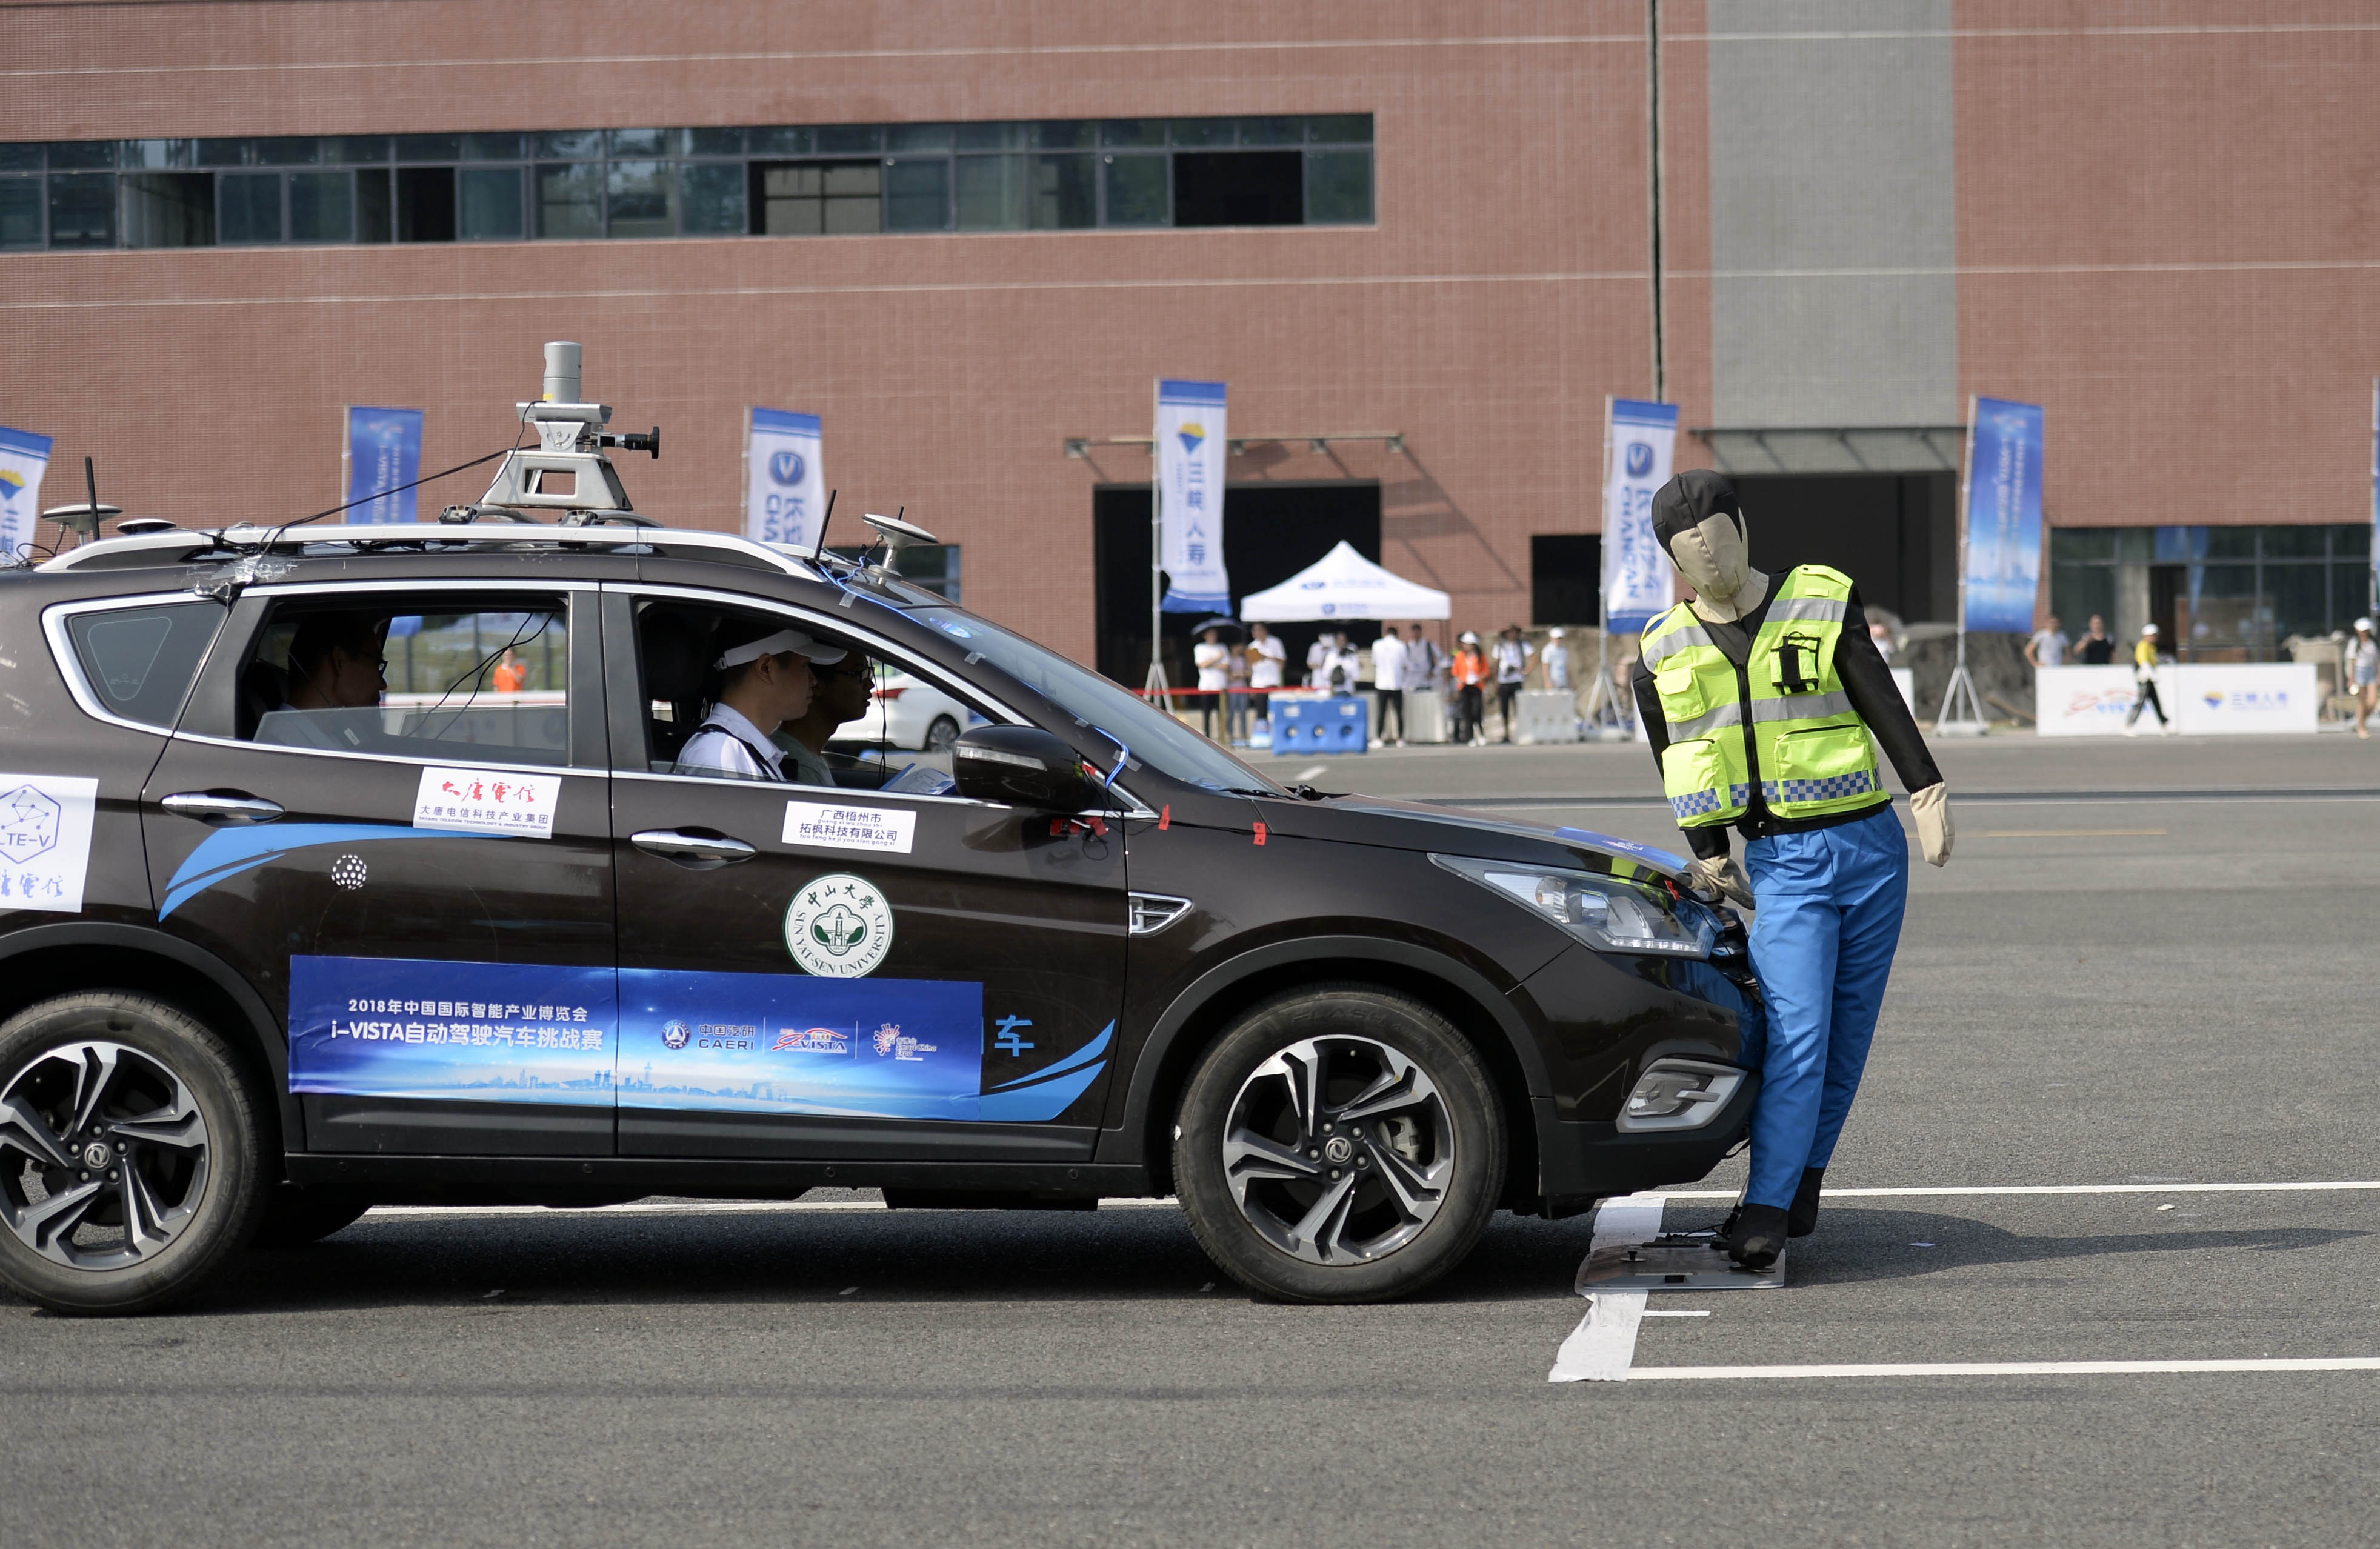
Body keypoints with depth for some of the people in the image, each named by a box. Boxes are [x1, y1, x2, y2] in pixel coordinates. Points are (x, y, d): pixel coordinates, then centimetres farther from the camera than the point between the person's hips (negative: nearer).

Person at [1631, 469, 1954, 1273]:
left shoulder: (1822, 603, 4)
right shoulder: (1665, 654, 7)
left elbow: (1881, 702, 3)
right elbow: (1679, 767, 13)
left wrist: (1928, 792, -5)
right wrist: (1709, 855, 6)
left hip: (1871, 845, 1)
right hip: (1780, 860, -1)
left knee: (1848, 1033, 2)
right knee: (1797, 1035, -14)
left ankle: (1802, 1181, 13)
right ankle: (1768, 1208, -14)